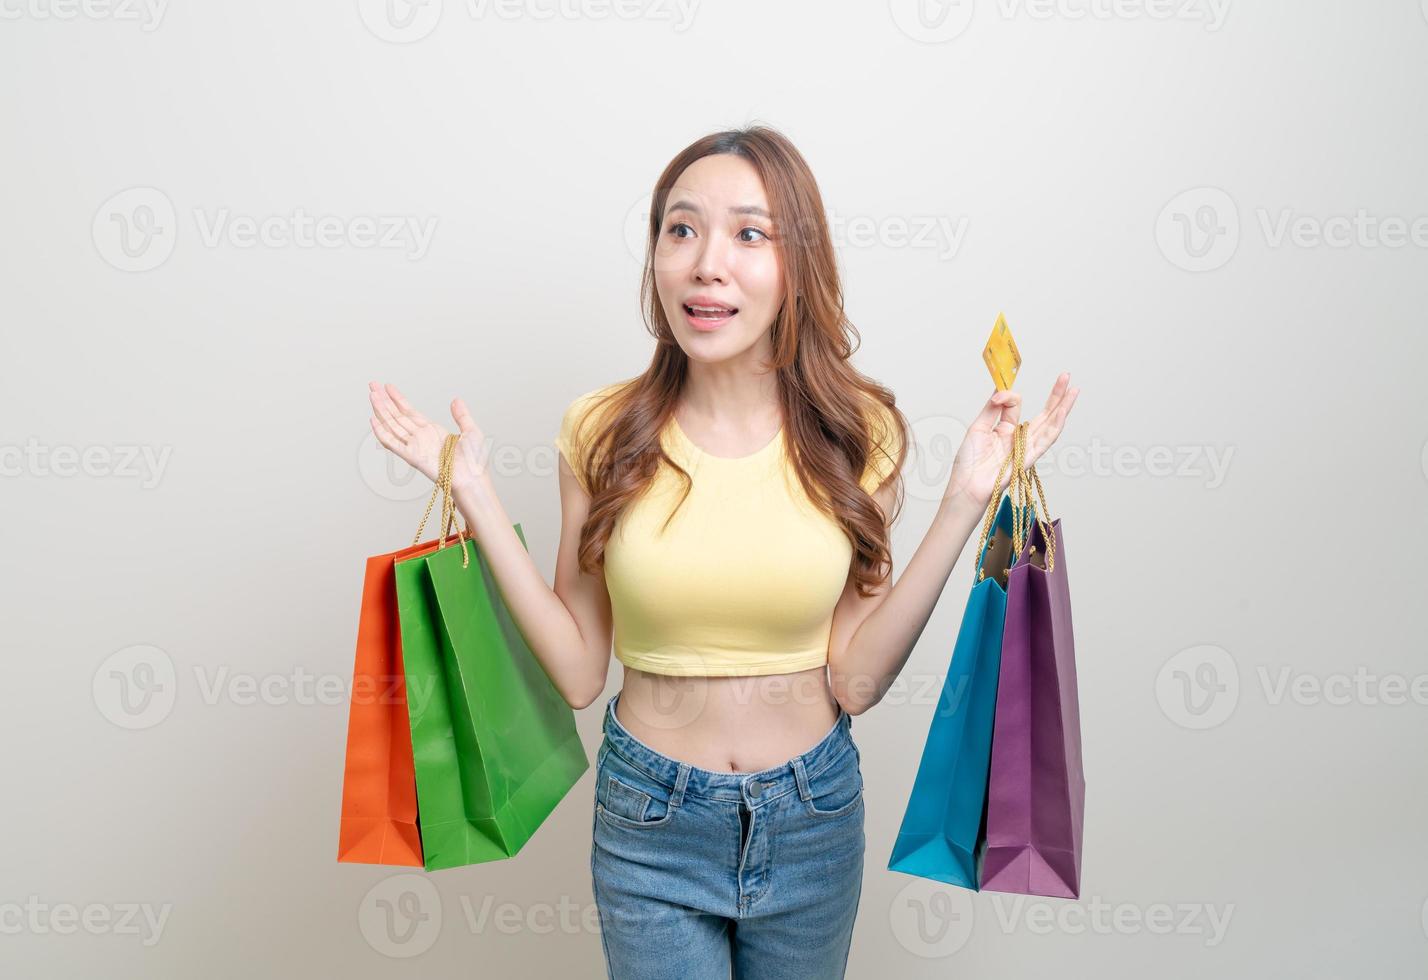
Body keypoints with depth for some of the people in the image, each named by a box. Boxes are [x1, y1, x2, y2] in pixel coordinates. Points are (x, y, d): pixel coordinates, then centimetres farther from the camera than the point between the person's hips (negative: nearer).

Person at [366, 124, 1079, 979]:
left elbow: (856, 679, -11)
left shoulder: (857, 432, -9)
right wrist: (476, 497, -13)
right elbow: (579, 671, -7)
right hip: (649, 818, -1)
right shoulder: (603, 432, -10)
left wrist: (963, 505, -17)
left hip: (813, 815, 1)